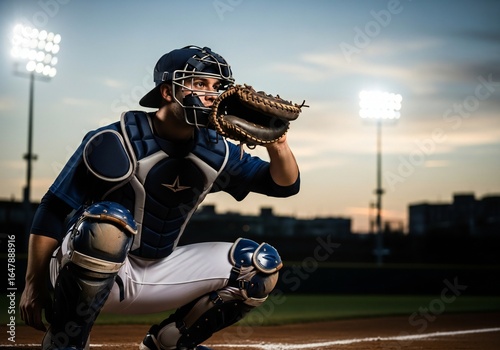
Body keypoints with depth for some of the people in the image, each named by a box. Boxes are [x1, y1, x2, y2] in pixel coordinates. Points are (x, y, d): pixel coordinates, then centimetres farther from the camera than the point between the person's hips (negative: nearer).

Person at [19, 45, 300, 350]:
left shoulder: (215, 152, 1)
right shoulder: (115, 142, -16)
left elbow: (285, 184, 5)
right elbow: (52, 213, -14)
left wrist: (277, 144, -17)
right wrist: (35, 286, -17)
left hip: (156, 275, 6)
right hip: (83, 272, -6)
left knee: (262, 263, 0)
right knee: (108, 220, -39)